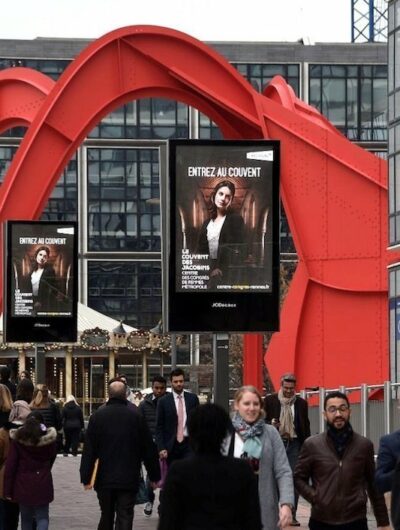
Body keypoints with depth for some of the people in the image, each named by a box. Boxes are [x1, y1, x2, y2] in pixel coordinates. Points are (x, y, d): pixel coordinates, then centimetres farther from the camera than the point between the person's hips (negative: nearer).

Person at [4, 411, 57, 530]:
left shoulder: (18, 439, -5)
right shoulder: (50, 439, -2)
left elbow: (10, 466, -6)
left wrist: (8, 490, -3)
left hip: (23, 484, 0)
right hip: (43, 484, 0)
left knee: (26, 518, 14)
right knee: (42, 518, 4)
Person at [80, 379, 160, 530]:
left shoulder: (97, 416, -3)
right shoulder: (136, 416, -5)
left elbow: (89, 450, -4)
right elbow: (149, 449, 0)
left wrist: (86, 477, 0)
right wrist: (154, 476, 8)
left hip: (104, 478, 2)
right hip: (129, 479, -2)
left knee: (106, 518, 17)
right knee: (124, 518, -2)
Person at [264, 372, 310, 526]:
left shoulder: (301, 403, 7)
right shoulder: (270, 400, 3)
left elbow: (306, 427, 11)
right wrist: (271, 424, -15)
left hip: (294, 443, 1)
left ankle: (292, 515, 1)